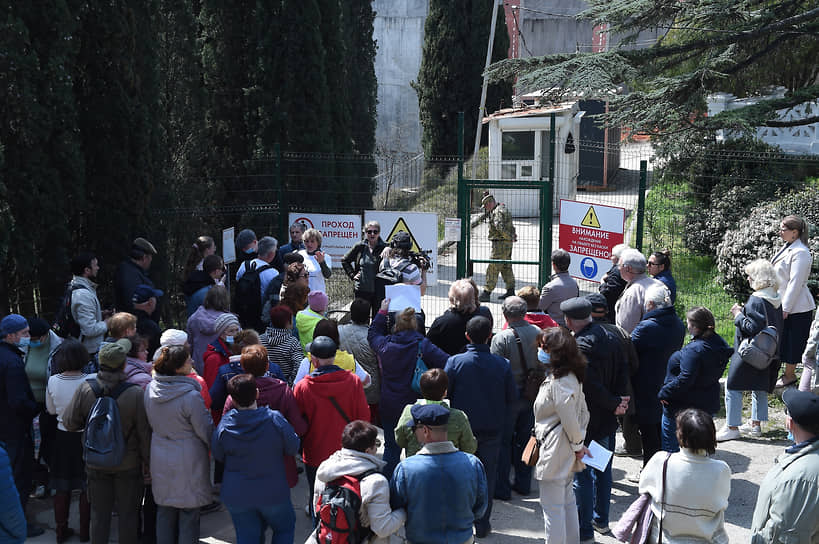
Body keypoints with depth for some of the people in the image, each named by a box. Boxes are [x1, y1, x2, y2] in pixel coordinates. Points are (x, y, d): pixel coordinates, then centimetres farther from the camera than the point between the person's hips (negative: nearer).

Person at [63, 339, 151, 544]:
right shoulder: (135, 393, -19)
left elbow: (69, 423, -5)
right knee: (128, 513, 13)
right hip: (129, 464, -2)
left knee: (99, 513, 16)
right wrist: (147, 461, 2)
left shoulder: (85, 389, -14)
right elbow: (144, 433, -12)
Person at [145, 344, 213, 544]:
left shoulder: (150, 389, -5)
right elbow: (206, 432, -15)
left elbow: (151, 424, 9)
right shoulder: (191, 396, -25)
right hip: (188, 463, -6)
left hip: (160, 459, 6)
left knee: (164, 512, 18)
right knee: (189, 513, 8)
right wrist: (216, 448, 4)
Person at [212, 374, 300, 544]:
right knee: (285, 528, 22)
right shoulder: (275, 420, -20)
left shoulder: (224, 425, -14)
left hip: (236, 496, 2)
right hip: (273, 493, -1)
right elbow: (293, 448, -7)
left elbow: (218, 456, 1)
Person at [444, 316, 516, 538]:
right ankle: (482, 524, 20)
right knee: (487, 476, 13)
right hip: (492, 430, 1)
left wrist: (450, 422, 9)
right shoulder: (502, 364, -9)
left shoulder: (455, 362, -12)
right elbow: (512, 399, -2)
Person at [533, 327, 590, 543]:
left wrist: (577, 445, -7)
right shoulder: (572, 377, 8)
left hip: (554, 451, -10)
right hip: (567, 452, 10)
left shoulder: (557, 382, -23)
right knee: (567, 502, 21)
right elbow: (583, 411, 13)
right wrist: (579, 442, 10)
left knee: (552, 507, 1)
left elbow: (569, 419, -21)